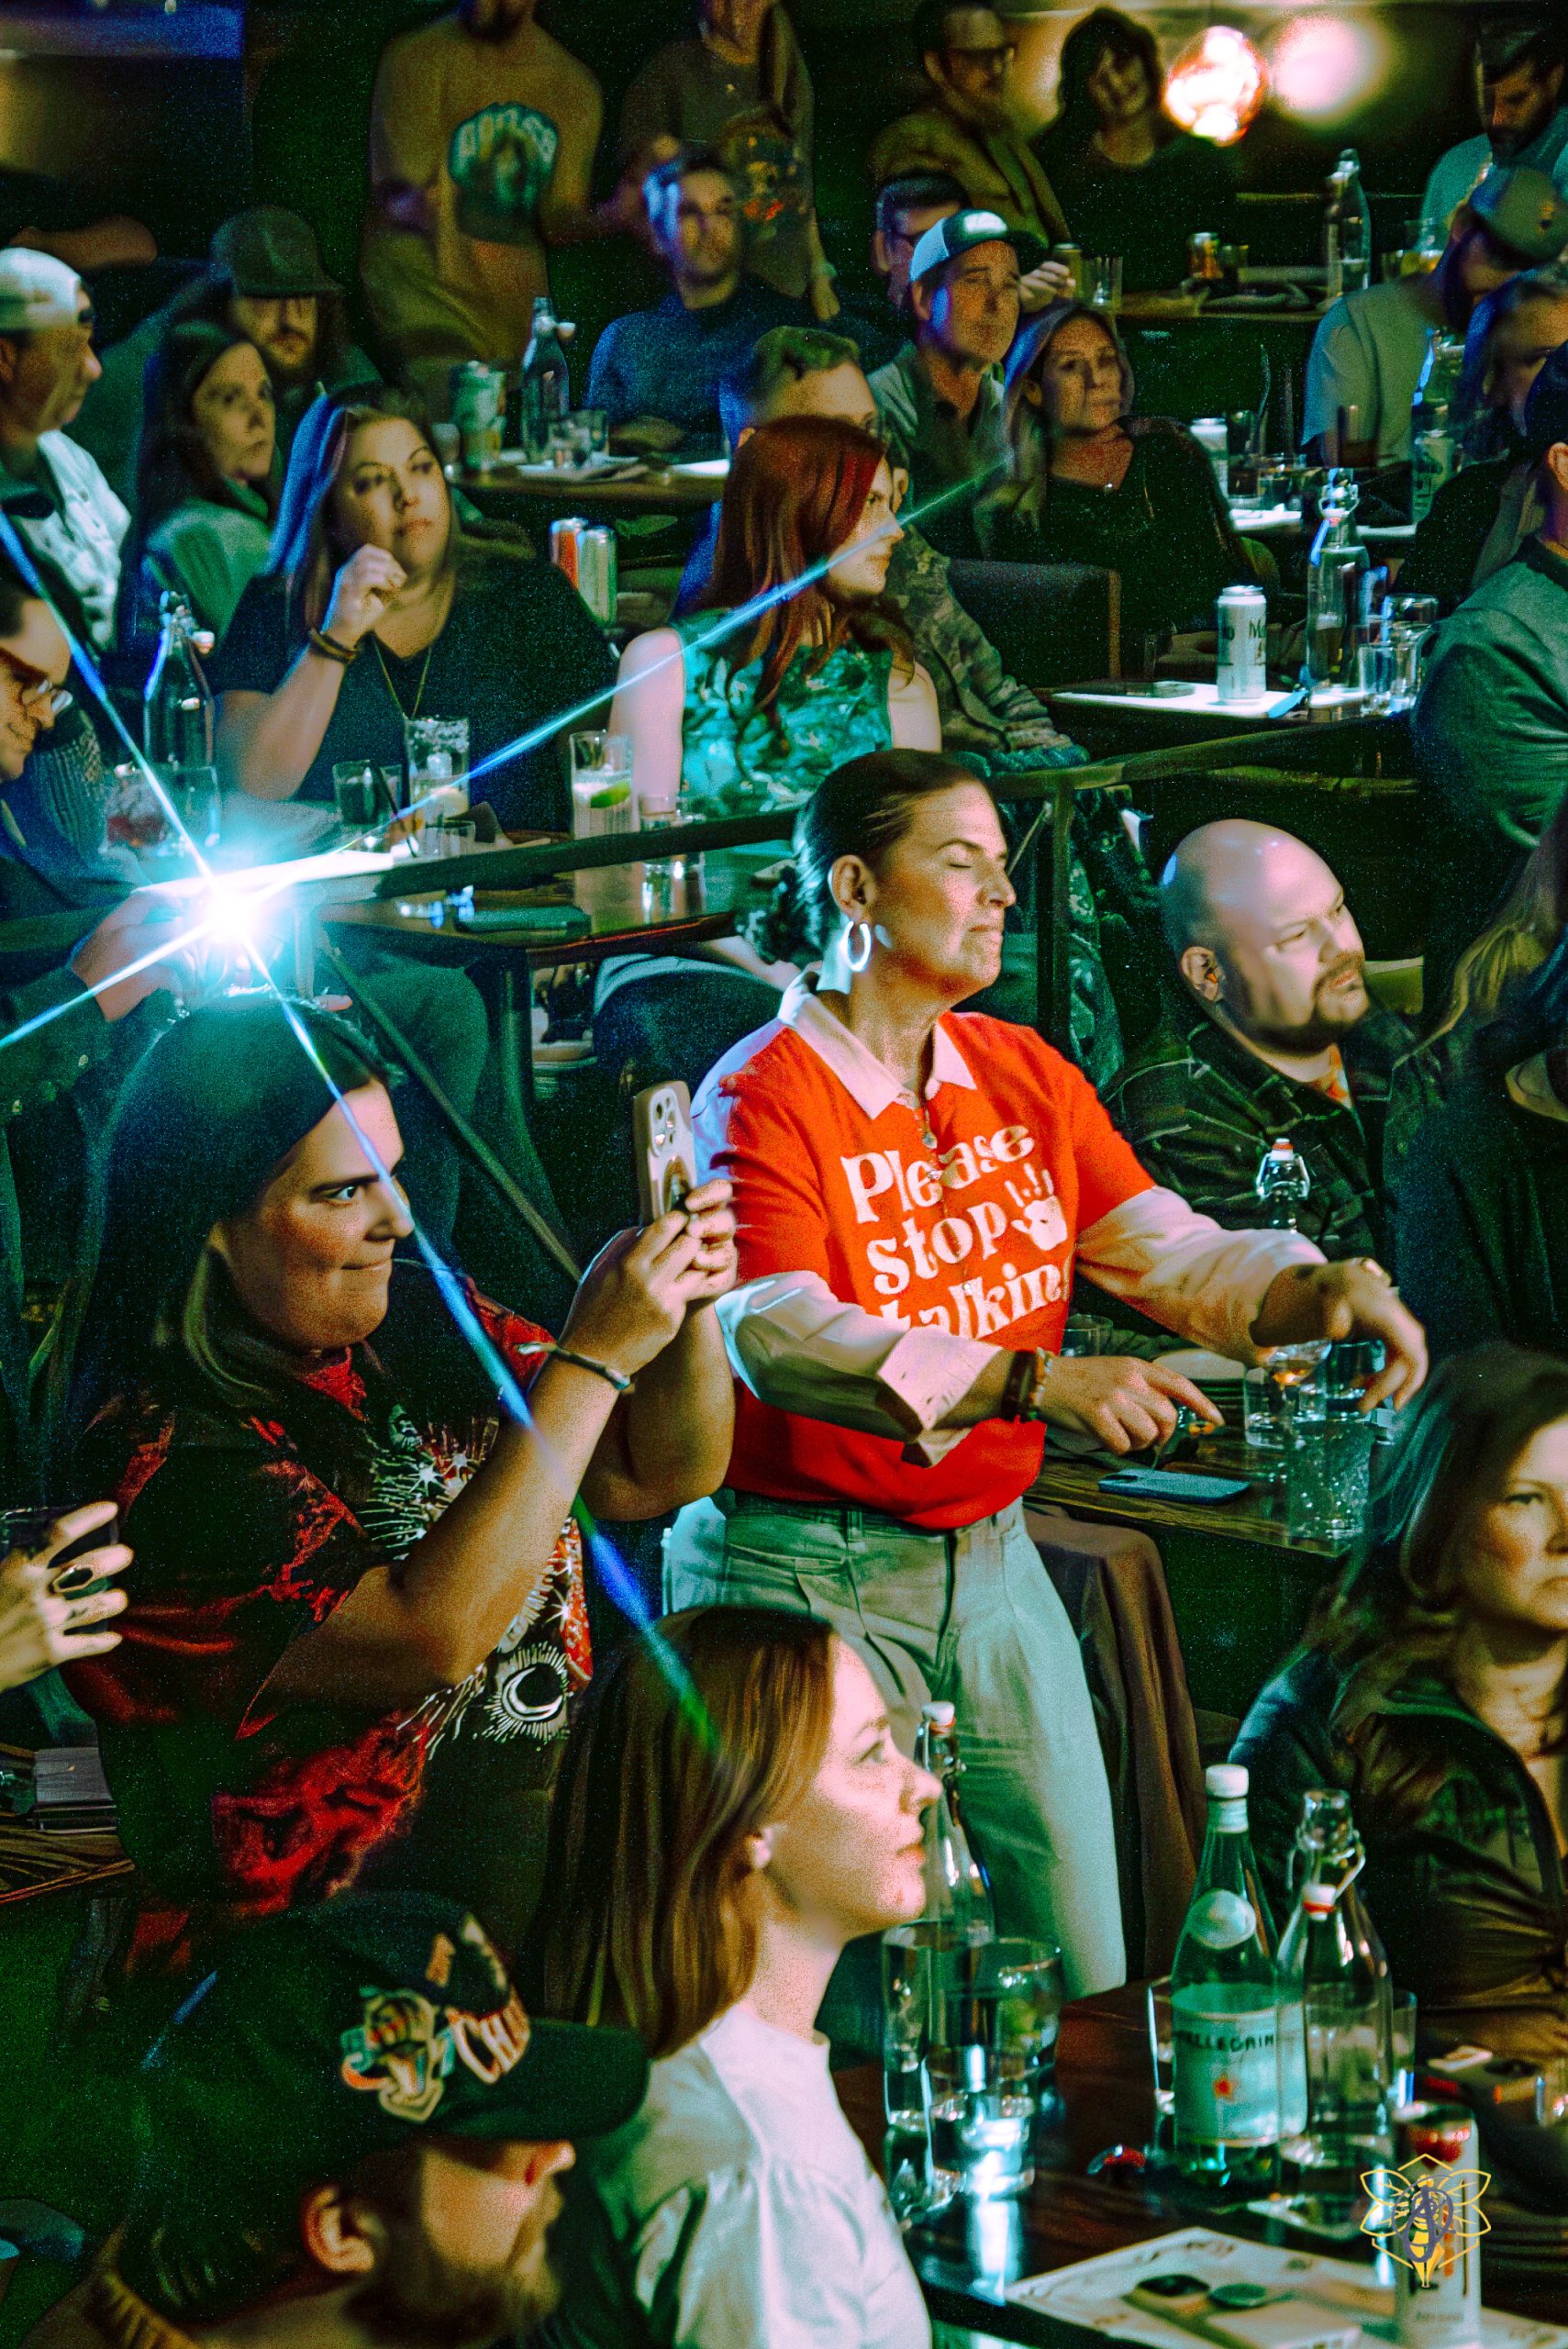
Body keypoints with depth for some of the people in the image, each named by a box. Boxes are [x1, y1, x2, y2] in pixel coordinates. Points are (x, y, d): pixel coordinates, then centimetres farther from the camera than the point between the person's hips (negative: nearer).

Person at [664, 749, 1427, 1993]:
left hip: (993, 1559, 6)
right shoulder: (762, 1098, -12)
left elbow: (1173, 1253, 5)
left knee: (1085, 1966, 8)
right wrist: (1034, 1384, -38)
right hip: (809, 1571, -6)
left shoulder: (1026, 1074, 10)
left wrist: (1318, 1288, -17)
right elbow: (779, 1336, -27)